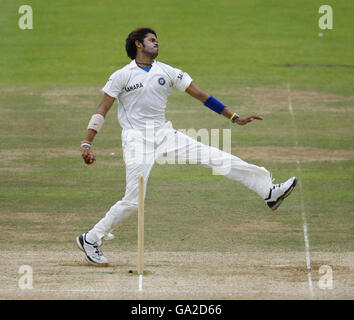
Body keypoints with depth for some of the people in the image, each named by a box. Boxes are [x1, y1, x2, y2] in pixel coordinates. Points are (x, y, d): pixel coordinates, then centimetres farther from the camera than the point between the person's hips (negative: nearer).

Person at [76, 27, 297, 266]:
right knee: (134, 201, -13)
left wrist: (234, 118, 6)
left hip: (165, 135, 4)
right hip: (137, 139, -4)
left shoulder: (167, 72, 9)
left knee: (216, 157, -6)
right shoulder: (122, 76, -2)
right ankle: (91, 239, 1)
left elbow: (200, 95, 9)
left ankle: (268, 190, -4)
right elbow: (102, 110, -3)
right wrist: (87, 143, -13)